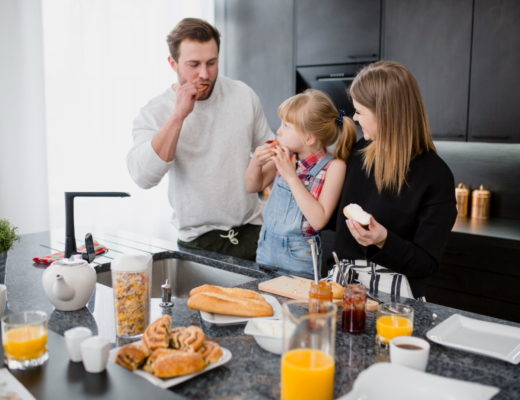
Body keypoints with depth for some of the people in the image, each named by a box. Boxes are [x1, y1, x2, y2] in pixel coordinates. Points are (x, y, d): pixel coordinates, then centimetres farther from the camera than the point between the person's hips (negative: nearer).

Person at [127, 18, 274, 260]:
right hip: (198, 240, -2)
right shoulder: (154, 113, -7)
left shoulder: (243, 95, 2)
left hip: (252, 229, 2)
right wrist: (178, 116, -26)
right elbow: (144, 177, -22)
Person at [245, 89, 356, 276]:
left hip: (299, 256, -5)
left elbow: (318, 220, -24)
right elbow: (253, 186, 10)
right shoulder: (286, 156, -4)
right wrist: (256, 162, -10)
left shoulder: (333, 166, -16)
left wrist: (291, 176, -24)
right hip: (267, 245, 5)